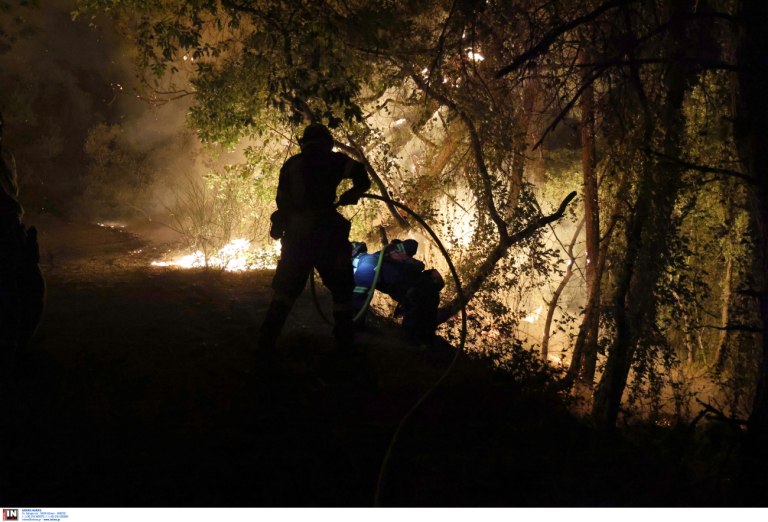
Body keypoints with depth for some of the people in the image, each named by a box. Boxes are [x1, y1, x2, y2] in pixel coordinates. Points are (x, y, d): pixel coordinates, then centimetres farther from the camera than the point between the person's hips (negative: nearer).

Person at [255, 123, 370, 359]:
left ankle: (266, 344, 8)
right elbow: (362, 178, -7)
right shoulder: (332, 161, 2)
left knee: (284, 290, 14)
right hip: (325, 233, -3)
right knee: (341, 290, 9)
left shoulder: (290, 164, 12)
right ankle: (344, 346, 6)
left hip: (295, 235, 4)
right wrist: (349, 196, 10)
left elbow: (282, 200, 12)